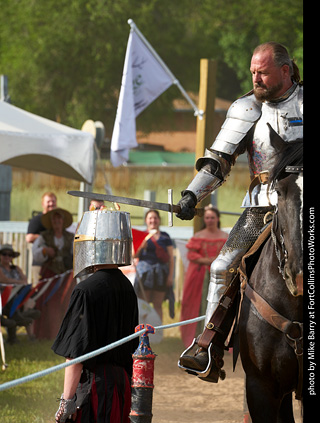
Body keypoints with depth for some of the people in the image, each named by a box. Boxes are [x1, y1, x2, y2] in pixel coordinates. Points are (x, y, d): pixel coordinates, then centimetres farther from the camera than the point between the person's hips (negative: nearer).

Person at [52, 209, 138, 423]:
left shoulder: (86, 291, -15)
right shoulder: (127, 287, 9)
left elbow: (76, 352, -17)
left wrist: (67, 399, -15)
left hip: (95, 382, -8)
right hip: (122, 380, 8)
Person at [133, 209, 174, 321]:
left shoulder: (165, 237, 11)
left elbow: (171, 258, 8)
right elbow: (134, 255, 6)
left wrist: (170, 275, -1)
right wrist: (141, 247, -13)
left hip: (161, 273, 1)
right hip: (145, 271, -1)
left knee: (158, 305, 2)